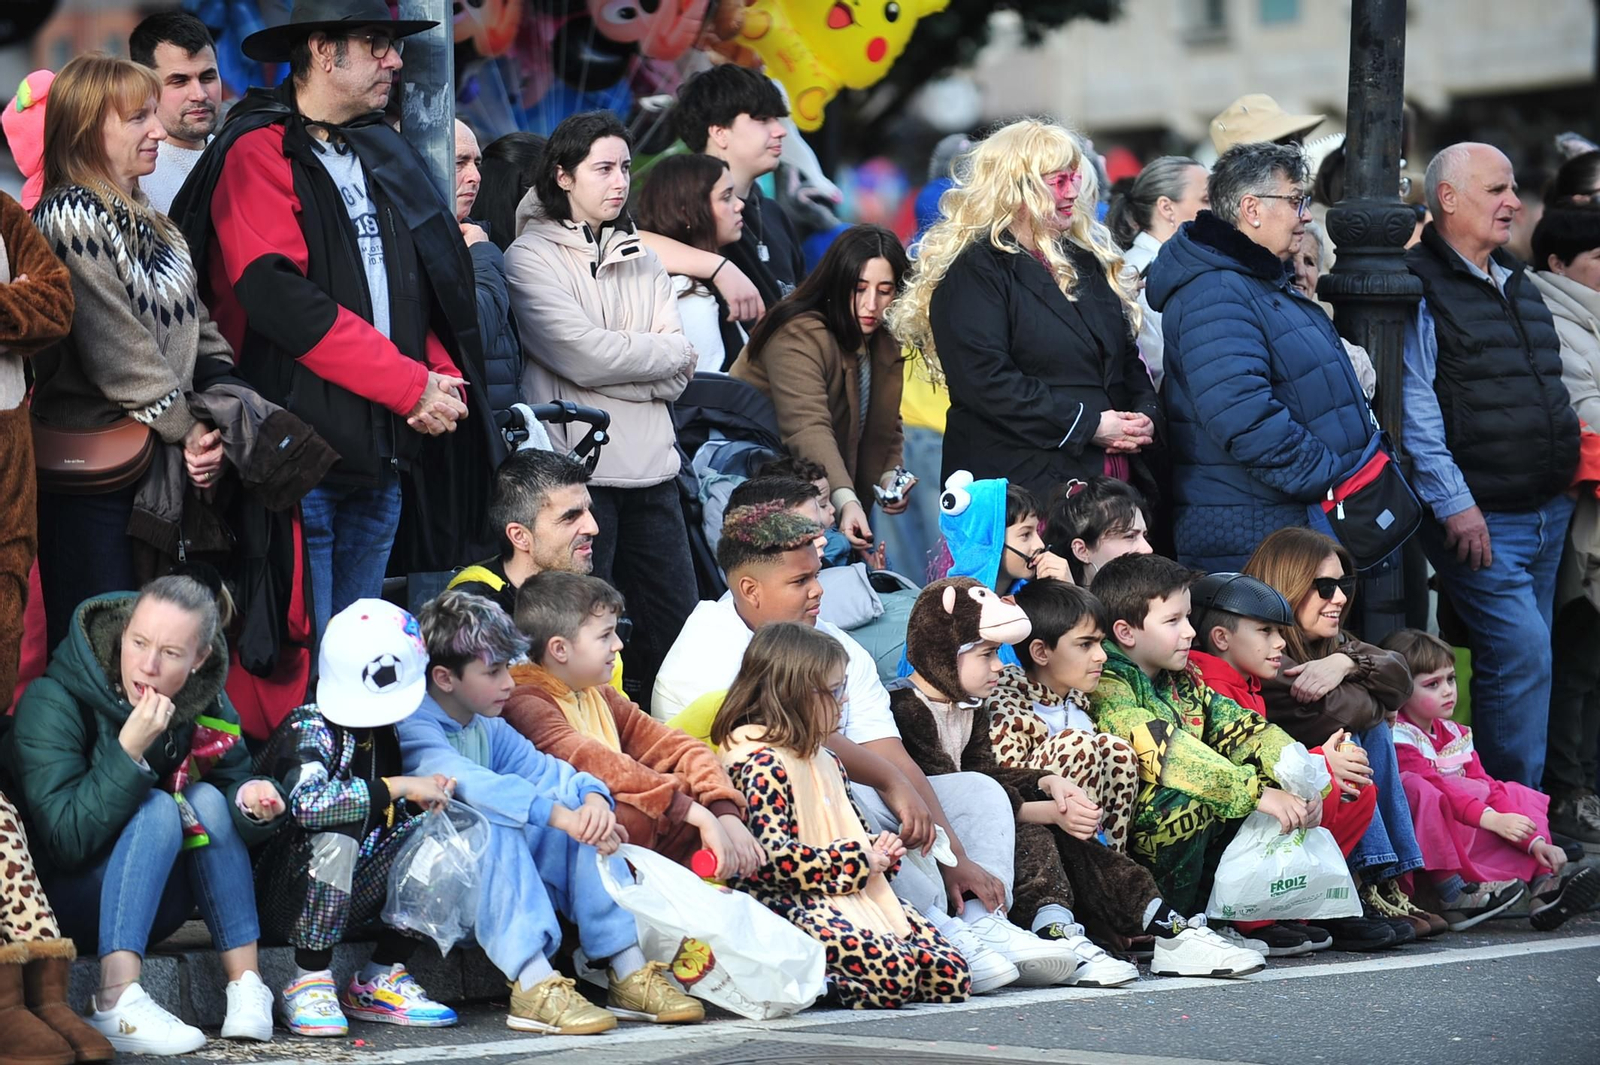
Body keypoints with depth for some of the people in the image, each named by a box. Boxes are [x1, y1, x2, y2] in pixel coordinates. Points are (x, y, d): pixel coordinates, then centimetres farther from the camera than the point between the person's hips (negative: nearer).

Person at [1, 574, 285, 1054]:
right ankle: (117, 1003, -38)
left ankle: (246, 986, -20)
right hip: (60, 903, -5)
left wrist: (253, 801, -27)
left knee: (208, 800, -16)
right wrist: (128, 750, -36)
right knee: (159, 809, -26)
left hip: (149, 912, 5)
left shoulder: (206, 705, -5)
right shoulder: (54, 704, -21)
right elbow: (67, 840, -26)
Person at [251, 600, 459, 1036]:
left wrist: (425, 797, -3)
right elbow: (306, 801, -36)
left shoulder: (381, 732, 7)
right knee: (338, 825, -33)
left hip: (347, 898, 7)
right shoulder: (308, 728, -16)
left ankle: (381, 977, -5)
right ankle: (309, 982, -24)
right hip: (280, 897, -7)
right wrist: (398, 788, -28)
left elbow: (391, 814, 20)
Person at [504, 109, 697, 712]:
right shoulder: (531, 257, -1)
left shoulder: (641, 260, 17)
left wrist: (615, 360, -9)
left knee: (678, 625, 6)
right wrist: (667, 352, -1)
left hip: (652, 467, 6)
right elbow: (584, 357, -15)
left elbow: (677, 379, 8)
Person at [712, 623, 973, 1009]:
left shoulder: (826, 761, 22)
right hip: (794, 904, -10)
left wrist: (881, 850, 11)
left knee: (951, 976, -7)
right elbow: (771, 855, -21)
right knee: (891, 974, -32)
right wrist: (856, 862, -12)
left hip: (857, 898, 10)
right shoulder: (761, 764, -10)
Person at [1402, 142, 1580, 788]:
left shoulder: (1519, 287, 18)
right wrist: (1453, 502, -18)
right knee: (1523, 656, -15)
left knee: (1524, 663, 10)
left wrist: (1571, 457, 18)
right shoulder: (1421, 288, -9)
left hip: (1548, 513, 8)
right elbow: (1414, 408, -14)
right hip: (1479, 519, -8)